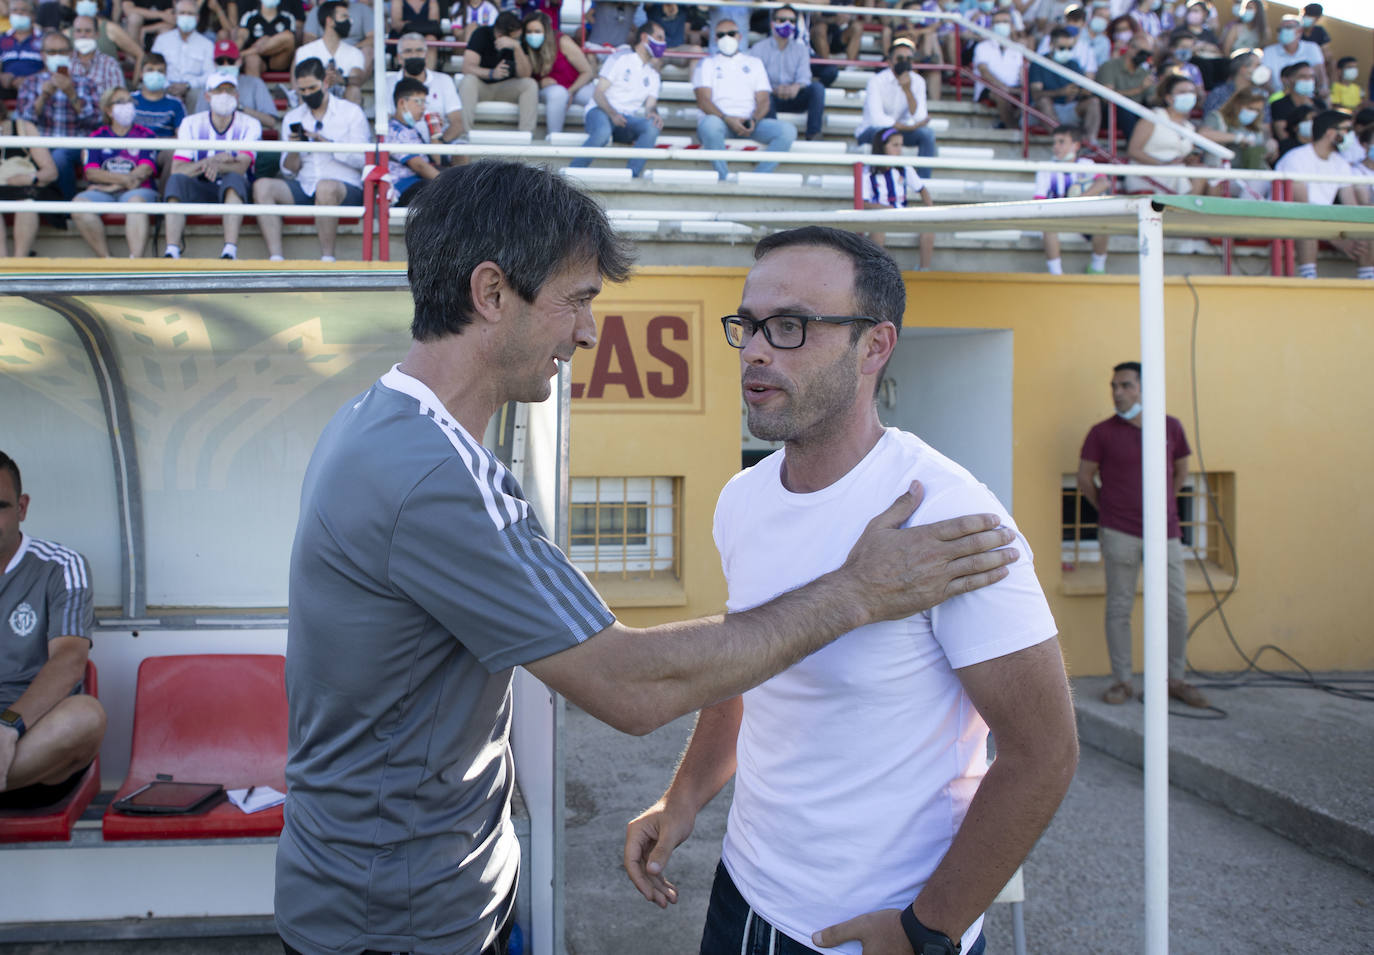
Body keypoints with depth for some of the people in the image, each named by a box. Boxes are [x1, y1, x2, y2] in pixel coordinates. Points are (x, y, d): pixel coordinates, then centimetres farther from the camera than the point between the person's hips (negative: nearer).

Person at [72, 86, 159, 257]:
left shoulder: (145, 135, 15)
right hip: (103, 192, 2)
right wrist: (125, 179, -13)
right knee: (80, 202, -29)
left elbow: (146, 169, 0)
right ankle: (106, 259, -28)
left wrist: (114, 185, -10)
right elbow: (91, 172, 3)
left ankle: (136, 260, -48)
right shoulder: (97, 137, 18)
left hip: (139, 190, -2)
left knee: (136, 200, -37)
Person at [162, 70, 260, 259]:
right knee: (176, 180, -29)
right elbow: (177, 170, -10)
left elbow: (241, 167, -18)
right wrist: (210, 161, -26)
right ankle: (171, 251, -39)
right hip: (199, 190, 1)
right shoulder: (191, 123, 1)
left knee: (234, 178, -34)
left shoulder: (249, 125, -2)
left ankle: (230, 252, -47)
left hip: (232, 192, -1)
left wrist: (218, 166, -40)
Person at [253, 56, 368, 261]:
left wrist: (328, 145, -15)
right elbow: (289, 172, 11)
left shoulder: (352, 112, 6)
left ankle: (327, 258, -30)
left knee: (326, 187, -38)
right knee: (262, 186, -21)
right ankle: (275, 259, -30)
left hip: (347, 189, -4)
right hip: (304, 189, 4)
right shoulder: (292, 118, 17)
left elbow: (363, 159, -4)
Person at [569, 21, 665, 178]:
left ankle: (631, 176, -36)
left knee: (652, 127, -29)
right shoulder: (620, 58, 4)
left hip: (627, 120, 5)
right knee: (603, 132, -40)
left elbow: (650, 104, 9)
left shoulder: (653, 73, 23)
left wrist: (653, 113, -18)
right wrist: (613, 114, -23)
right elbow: (598, 93, -4)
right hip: (601, 111, -5)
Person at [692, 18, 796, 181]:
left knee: (788, 130, -24)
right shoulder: (706, 63, 16)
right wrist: (727, 119, -19)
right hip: (718, 119, -3)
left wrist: (754, 121, -12)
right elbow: (703, 100, 0)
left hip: (748, 122, 3)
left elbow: (764, 100, 12)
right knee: (710, 124, -41)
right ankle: (725, 178, -32)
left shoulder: (754, 62, 24)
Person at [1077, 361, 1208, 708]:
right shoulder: (1102, 433, -3)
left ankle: (1176, 679, 21)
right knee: (1119, 608, 3)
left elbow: (1181, 473, 18)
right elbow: (1085, 478, 6)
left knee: (1176, 608, 6)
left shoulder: (1171, 427, 5)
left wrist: (1162, 506, 15)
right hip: (1119, 534, -2)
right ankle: (1122, 681, 13)